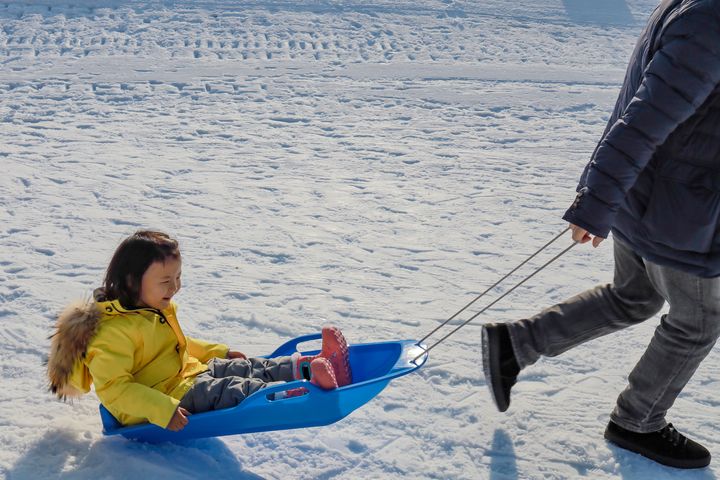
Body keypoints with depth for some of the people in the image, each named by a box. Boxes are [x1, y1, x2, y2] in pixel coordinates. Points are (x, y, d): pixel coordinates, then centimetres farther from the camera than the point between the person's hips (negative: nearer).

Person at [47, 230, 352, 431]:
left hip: (189, 372, 10)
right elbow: (112, 388, -29)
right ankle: (313, 388, -33)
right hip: (171, 397, -10)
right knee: (237, 390, -22)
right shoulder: (114, 331, -24)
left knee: (247, 368, -5)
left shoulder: (154, 310, 9)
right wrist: (162, 410, -35)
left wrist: (218, 352, 23)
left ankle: (313, 366, -14)